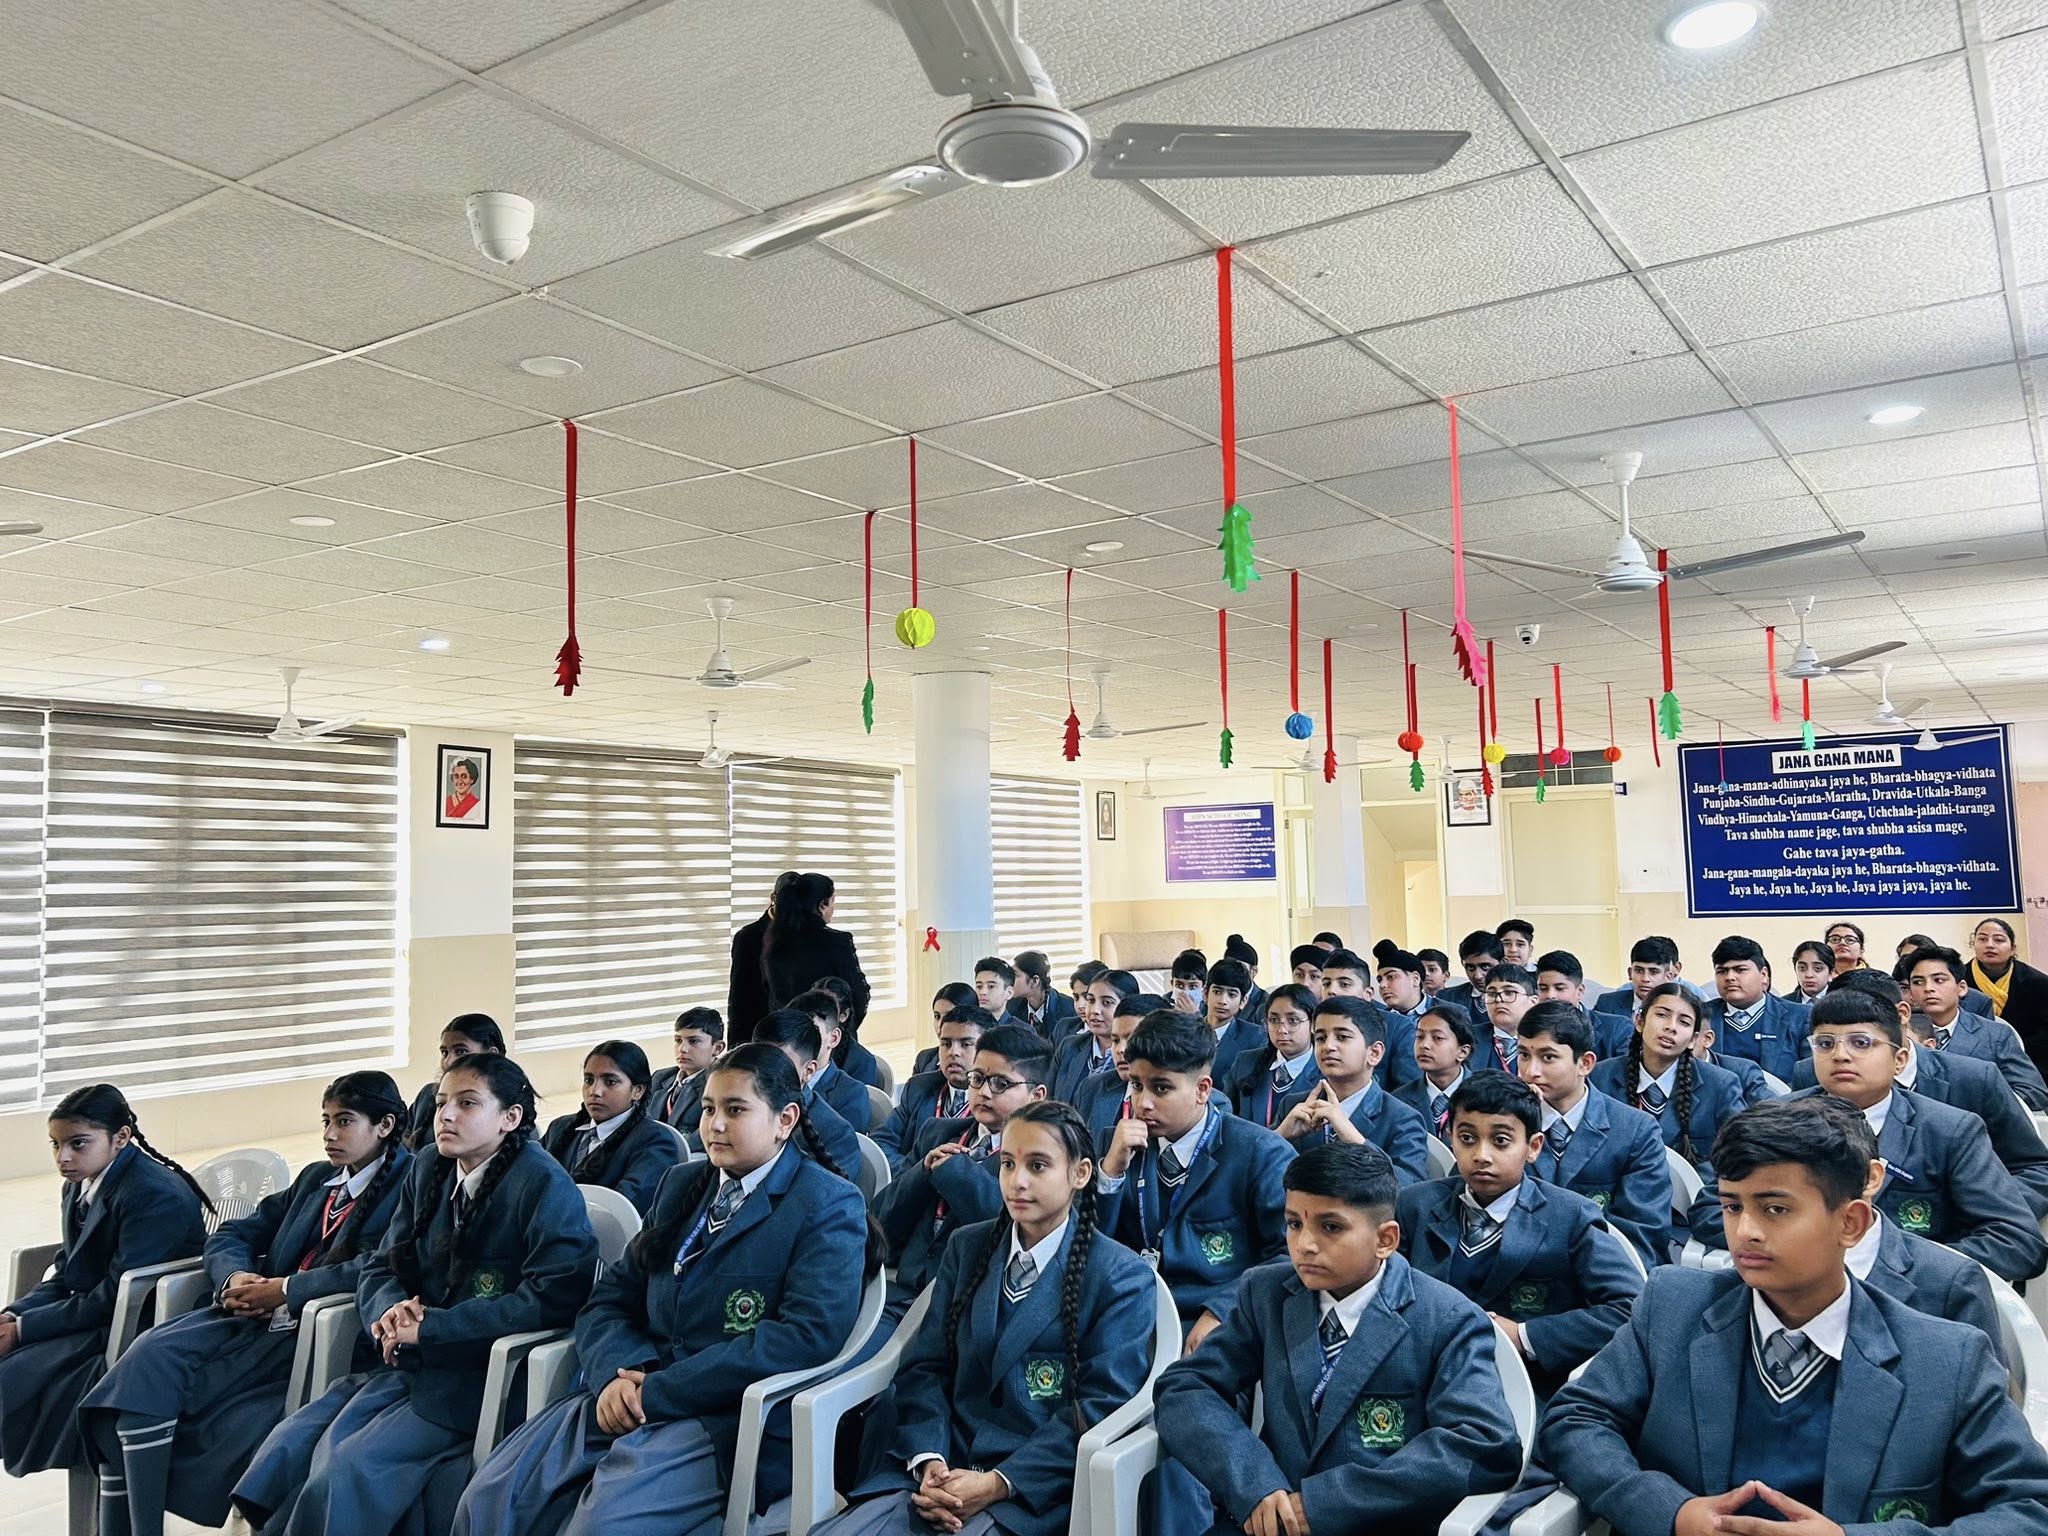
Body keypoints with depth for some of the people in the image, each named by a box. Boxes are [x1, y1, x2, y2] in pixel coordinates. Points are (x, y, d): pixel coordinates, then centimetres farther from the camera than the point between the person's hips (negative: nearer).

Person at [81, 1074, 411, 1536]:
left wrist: (285, 1289, -16)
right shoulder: (315, 1178, 22)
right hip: (258, 1318, 7)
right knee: (151, 1355, -17)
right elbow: (230, 1236, 20)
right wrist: (236, 1277, -2)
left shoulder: (408, 1186, -4)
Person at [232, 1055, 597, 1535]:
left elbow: (555, 1294, -22)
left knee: (347, 1470, -21)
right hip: (407, 1363, 7)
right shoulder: (427, 1170, 9)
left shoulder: (543, 1184, -13)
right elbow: (380, 1267, 16)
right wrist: (391, 1310, -10)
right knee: (289, 1447, -12)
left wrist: (428, 1328, -18)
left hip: (480, 1377, -7)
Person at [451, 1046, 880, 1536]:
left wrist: (658, 1391, -18)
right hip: (630, 1398, 6)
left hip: (736, 1420, -6)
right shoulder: (681, 1186, 18)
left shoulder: (829, 1206, -4)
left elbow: (809, 1334, -16)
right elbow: (609, 1299, 15)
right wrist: (618, 1373, -9)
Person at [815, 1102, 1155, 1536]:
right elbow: (924, 1366, 8)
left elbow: (1102, 1403, -7)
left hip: (1034, 1487, -3)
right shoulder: (967, 1246, 13)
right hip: (940, 1467, 4)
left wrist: (998, 1484, -15)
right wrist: (929, 1462, -11)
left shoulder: (1122, 1277, -1)